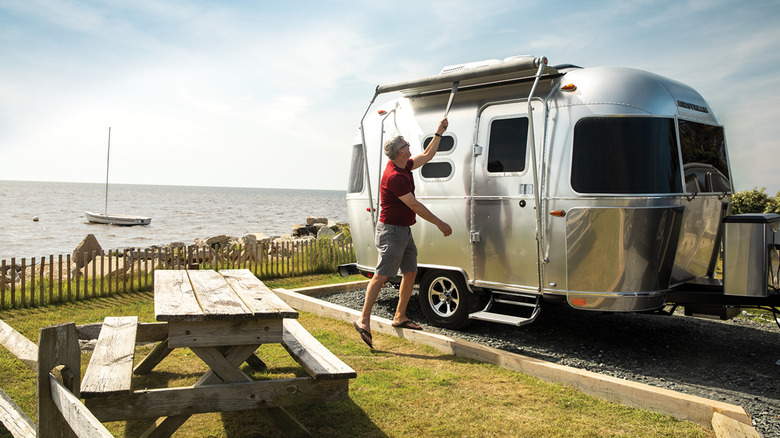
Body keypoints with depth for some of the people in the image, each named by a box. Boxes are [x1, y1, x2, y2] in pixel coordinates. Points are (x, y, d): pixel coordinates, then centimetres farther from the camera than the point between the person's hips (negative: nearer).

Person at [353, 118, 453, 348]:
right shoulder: (394, 176, -21)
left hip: (404, 231, 10)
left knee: (411, 273, 12)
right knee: (382, 275, -11)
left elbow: (427, 155, 26)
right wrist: (439, 223, -14)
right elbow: (415, 205, -20)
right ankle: (364, 320, -8)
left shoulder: (404, 167, 9)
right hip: (391, 231, -10)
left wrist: (439, 132, 21)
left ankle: (400, 317, 20)